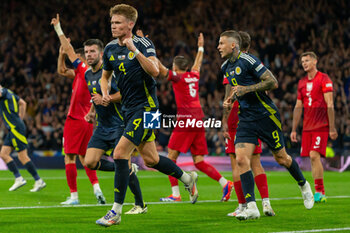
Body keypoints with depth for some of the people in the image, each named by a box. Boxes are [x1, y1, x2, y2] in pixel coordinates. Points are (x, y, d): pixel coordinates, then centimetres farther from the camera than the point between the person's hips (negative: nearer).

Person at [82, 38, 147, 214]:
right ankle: (128, 170, 16)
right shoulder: (88, 74, 11)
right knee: (90, 162, -5)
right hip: (101, 127, 8)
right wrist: (92, 112, 11)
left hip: (118, 125, -8)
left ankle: (140, 205, 6)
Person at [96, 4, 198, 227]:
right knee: (151, 159, 13)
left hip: (145, 107, -8)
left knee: (120, 153, -17)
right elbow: (106, 75, 23)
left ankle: (116, 212, -12)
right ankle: (188, 178, 38)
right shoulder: (110, 48, 8)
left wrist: (134, 50, -32)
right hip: (129, 109, 8)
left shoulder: (143, 44, -12)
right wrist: (105, 92, 3)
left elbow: (154, 70, -27)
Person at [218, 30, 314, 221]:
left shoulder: (248, 60, -15)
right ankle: (251, 207, -14)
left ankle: (304, 186, 35)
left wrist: (246, 89, -22)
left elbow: (273, 82, -18)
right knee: (241, 159, -13)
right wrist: (228, 102, 15)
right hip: (245, 118, 6)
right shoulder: (226, 67, 9)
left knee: (281, 158, 6)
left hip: (266, 116, -6)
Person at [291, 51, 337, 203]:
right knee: (312, 158, 2)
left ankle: (319, 192, -14)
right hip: (307, 127, 6)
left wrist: (332, 128, -13)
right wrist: (294, 129, 16)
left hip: (321, 126, -6)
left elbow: (330, 105, -8)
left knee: (314, 155, -17)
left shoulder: (324, 79, -3)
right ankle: (320, 193, 7)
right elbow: (298, 107, 19)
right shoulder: (302, 83, 16)